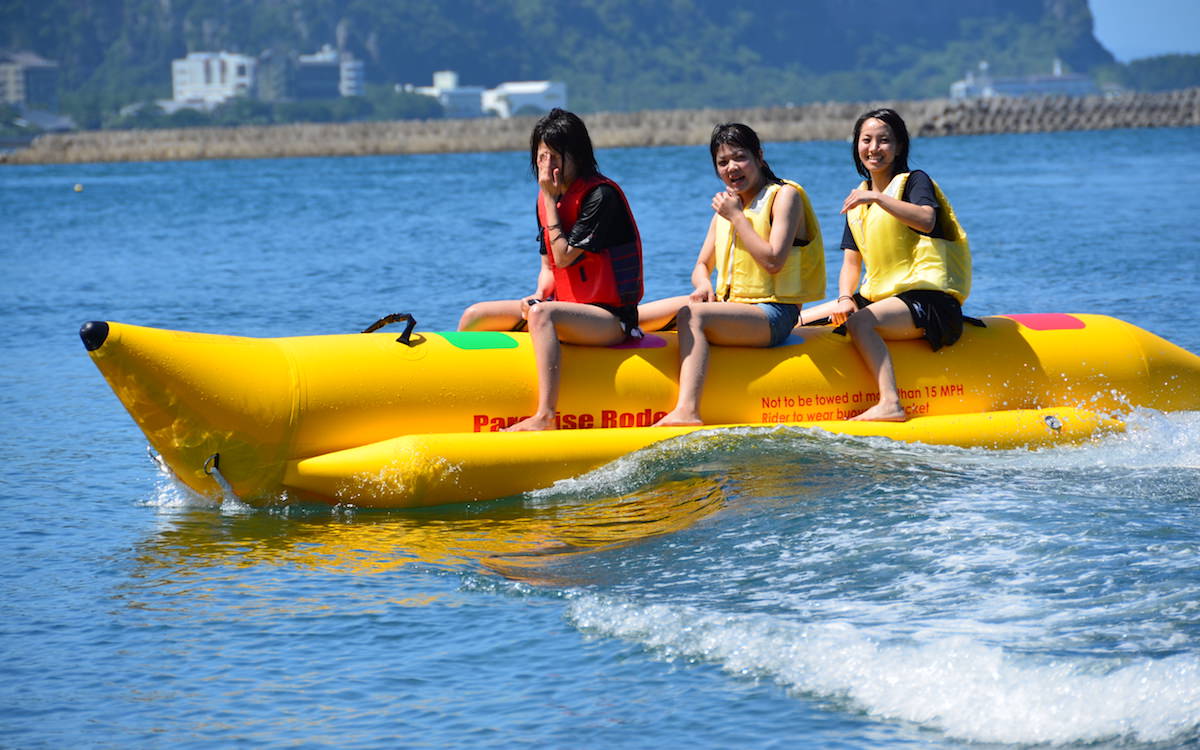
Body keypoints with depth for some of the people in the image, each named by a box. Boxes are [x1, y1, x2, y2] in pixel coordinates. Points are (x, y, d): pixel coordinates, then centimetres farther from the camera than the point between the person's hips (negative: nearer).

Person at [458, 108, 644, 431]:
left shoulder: (601, 195, -13)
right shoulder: (548, 196, 11)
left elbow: (564, 256, -17)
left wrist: (550, 199, -12)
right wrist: (539, 294, -6)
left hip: (612, 317, -8)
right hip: (569, 307, 8)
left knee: (541, 314, -38)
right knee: (474, 316, -1)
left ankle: (545, 417, -48)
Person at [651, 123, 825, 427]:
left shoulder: (783, 195, -4)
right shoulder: (727, 204, 19)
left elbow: (773, 260, -17)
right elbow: (702, 265, 20)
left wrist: (737, 217, -11)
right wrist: (704, 285, -4)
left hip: (773, 314, -8)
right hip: (729, 306, 8)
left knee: (692, 314, -33)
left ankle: (687, 412, -50)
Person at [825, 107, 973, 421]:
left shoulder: (915, 181, -3)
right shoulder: (857, 199, 18)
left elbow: (926, 220, -26)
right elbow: (851, 261, 13)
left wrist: (878, 198, -34)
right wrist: (845, 298, -6)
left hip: (929, 298, -8)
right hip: (879, 297, 8)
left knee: (859, 323, -35)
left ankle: (890, 404, -46)